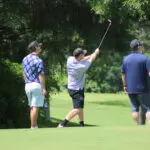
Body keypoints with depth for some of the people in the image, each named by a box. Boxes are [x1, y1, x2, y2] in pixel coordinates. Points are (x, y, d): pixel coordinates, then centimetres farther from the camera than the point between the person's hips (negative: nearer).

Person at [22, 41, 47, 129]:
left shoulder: (25, 59, 11)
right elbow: (41, 75, -15)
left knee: (32, 107, 14)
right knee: (35, 107, -6)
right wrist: (44, 88, -13)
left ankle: (35, 126, 16)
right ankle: (33, 127, -6)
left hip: (28, 85, 8)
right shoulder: (38, 60, -13)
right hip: (37, 85, -8)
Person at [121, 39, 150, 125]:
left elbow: (123, 74, 11)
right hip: (142, 88, -5)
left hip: (130, 89, 5)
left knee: (135, 108, 9)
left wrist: (125, 86, 19)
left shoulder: (126, 59, 7)